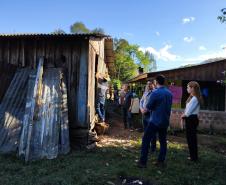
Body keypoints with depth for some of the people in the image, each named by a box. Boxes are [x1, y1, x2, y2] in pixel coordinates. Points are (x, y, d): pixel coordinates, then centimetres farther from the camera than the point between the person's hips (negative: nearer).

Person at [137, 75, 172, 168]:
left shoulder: (155, 93, -15)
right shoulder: (169, 93, 5)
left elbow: (148, 107, -10)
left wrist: (144, 110, 10)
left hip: (155, 121, -6)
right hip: (165, 121, 7)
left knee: (146, 140, 2)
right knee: (163, 141, 15)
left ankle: (143, 162, 4)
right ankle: (161, 161, 22)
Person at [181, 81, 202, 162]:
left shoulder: (194, 98, -19)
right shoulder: (192, 97, 11)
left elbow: (189, 112, -20)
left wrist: (183, 115, -3)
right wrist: (184, 114, -2)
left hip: (191, 119, -10)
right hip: (191, 119, 10)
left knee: (191, 138, 1)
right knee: (191, 138, 16)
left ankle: (193, 157, 14)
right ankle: (193, 156, 28)